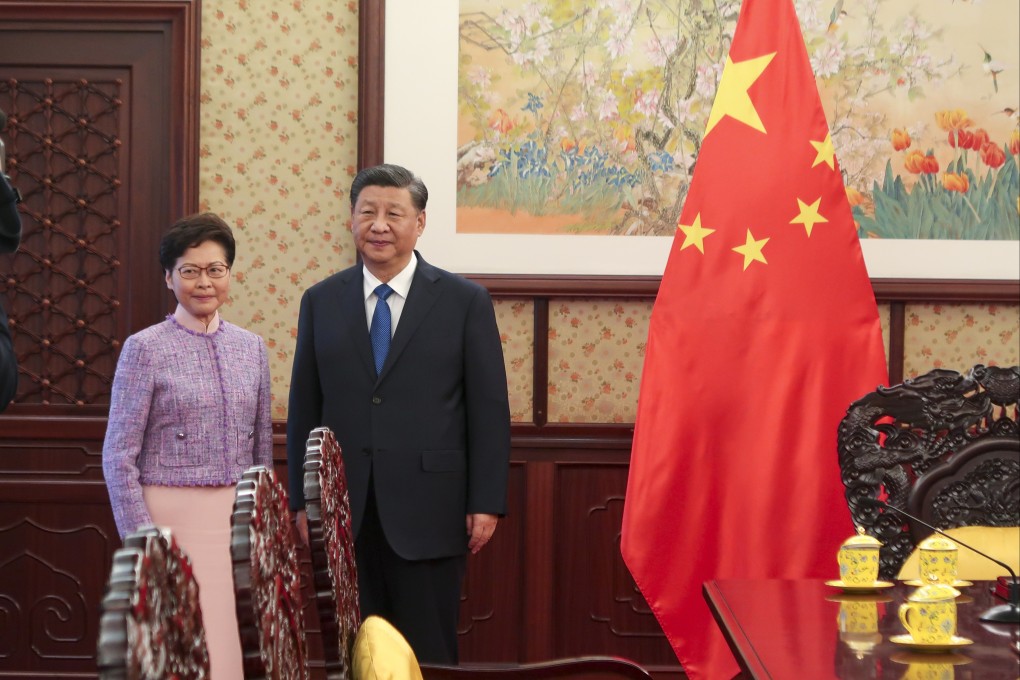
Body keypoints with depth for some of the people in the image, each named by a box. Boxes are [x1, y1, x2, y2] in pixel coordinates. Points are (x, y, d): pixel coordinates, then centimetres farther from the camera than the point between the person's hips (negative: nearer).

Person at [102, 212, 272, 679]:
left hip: (239, 519, 4)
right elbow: (119, 456, -5)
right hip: (174, 519, -4)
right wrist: (140, 541, -10)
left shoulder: (251, 348, 10)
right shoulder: (146, 348, -3)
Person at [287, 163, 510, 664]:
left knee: (429, 656, 3)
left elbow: (489, 409, -1)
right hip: (342, 511, 2)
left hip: (428, 510, -2)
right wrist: (301, 501, 5)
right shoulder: (321, 302, 8)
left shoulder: (466, 301, 0)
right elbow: (304, 408, 9)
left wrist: (486, 503, -6)